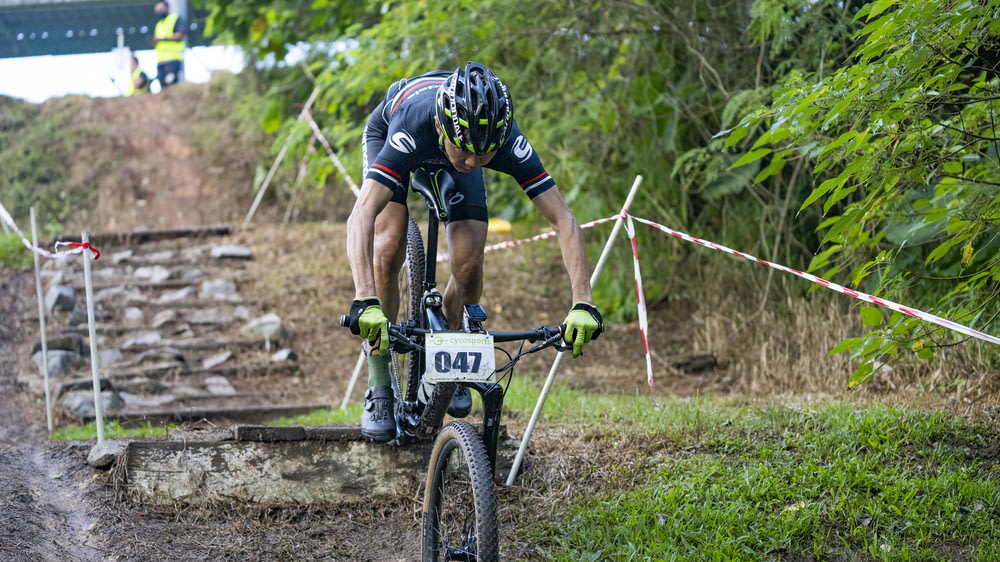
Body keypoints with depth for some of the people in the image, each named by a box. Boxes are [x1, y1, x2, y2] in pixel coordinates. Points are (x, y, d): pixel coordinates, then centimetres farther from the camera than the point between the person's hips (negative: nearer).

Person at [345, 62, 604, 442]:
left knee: (469, 267, -13)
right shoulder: (413, 127, -47)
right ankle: (380, 391, -10)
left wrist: (583, 304, -50)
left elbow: (562, 219, -38)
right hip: (388, 134, -2)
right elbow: (362, 215, -56)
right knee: (389, 249, -23)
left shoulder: (505, 139, -39)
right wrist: (365, 301, -69)